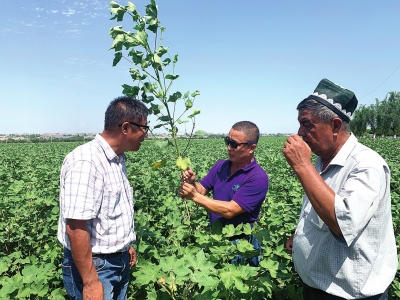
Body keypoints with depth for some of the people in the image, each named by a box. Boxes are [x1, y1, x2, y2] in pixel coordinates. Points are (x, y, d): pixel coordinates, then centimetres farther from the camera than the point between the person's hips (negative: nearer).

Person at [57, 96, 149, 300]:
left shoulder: (117, 159, 4)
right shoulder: (85, 162, -26)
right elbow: (75, 227, -28)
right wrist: (90, 283, -24)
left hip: (119, 261, 9)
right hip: (95, 266, -9)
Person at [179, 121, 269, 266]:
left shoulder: (258, 178, -22)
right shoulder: (219, 166, -2)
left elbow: (229, 210, -26)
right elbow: (201, 190, 0)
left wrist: (195, 197, -26)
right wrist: (191, 183, -22)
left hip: (240, 244, -5)